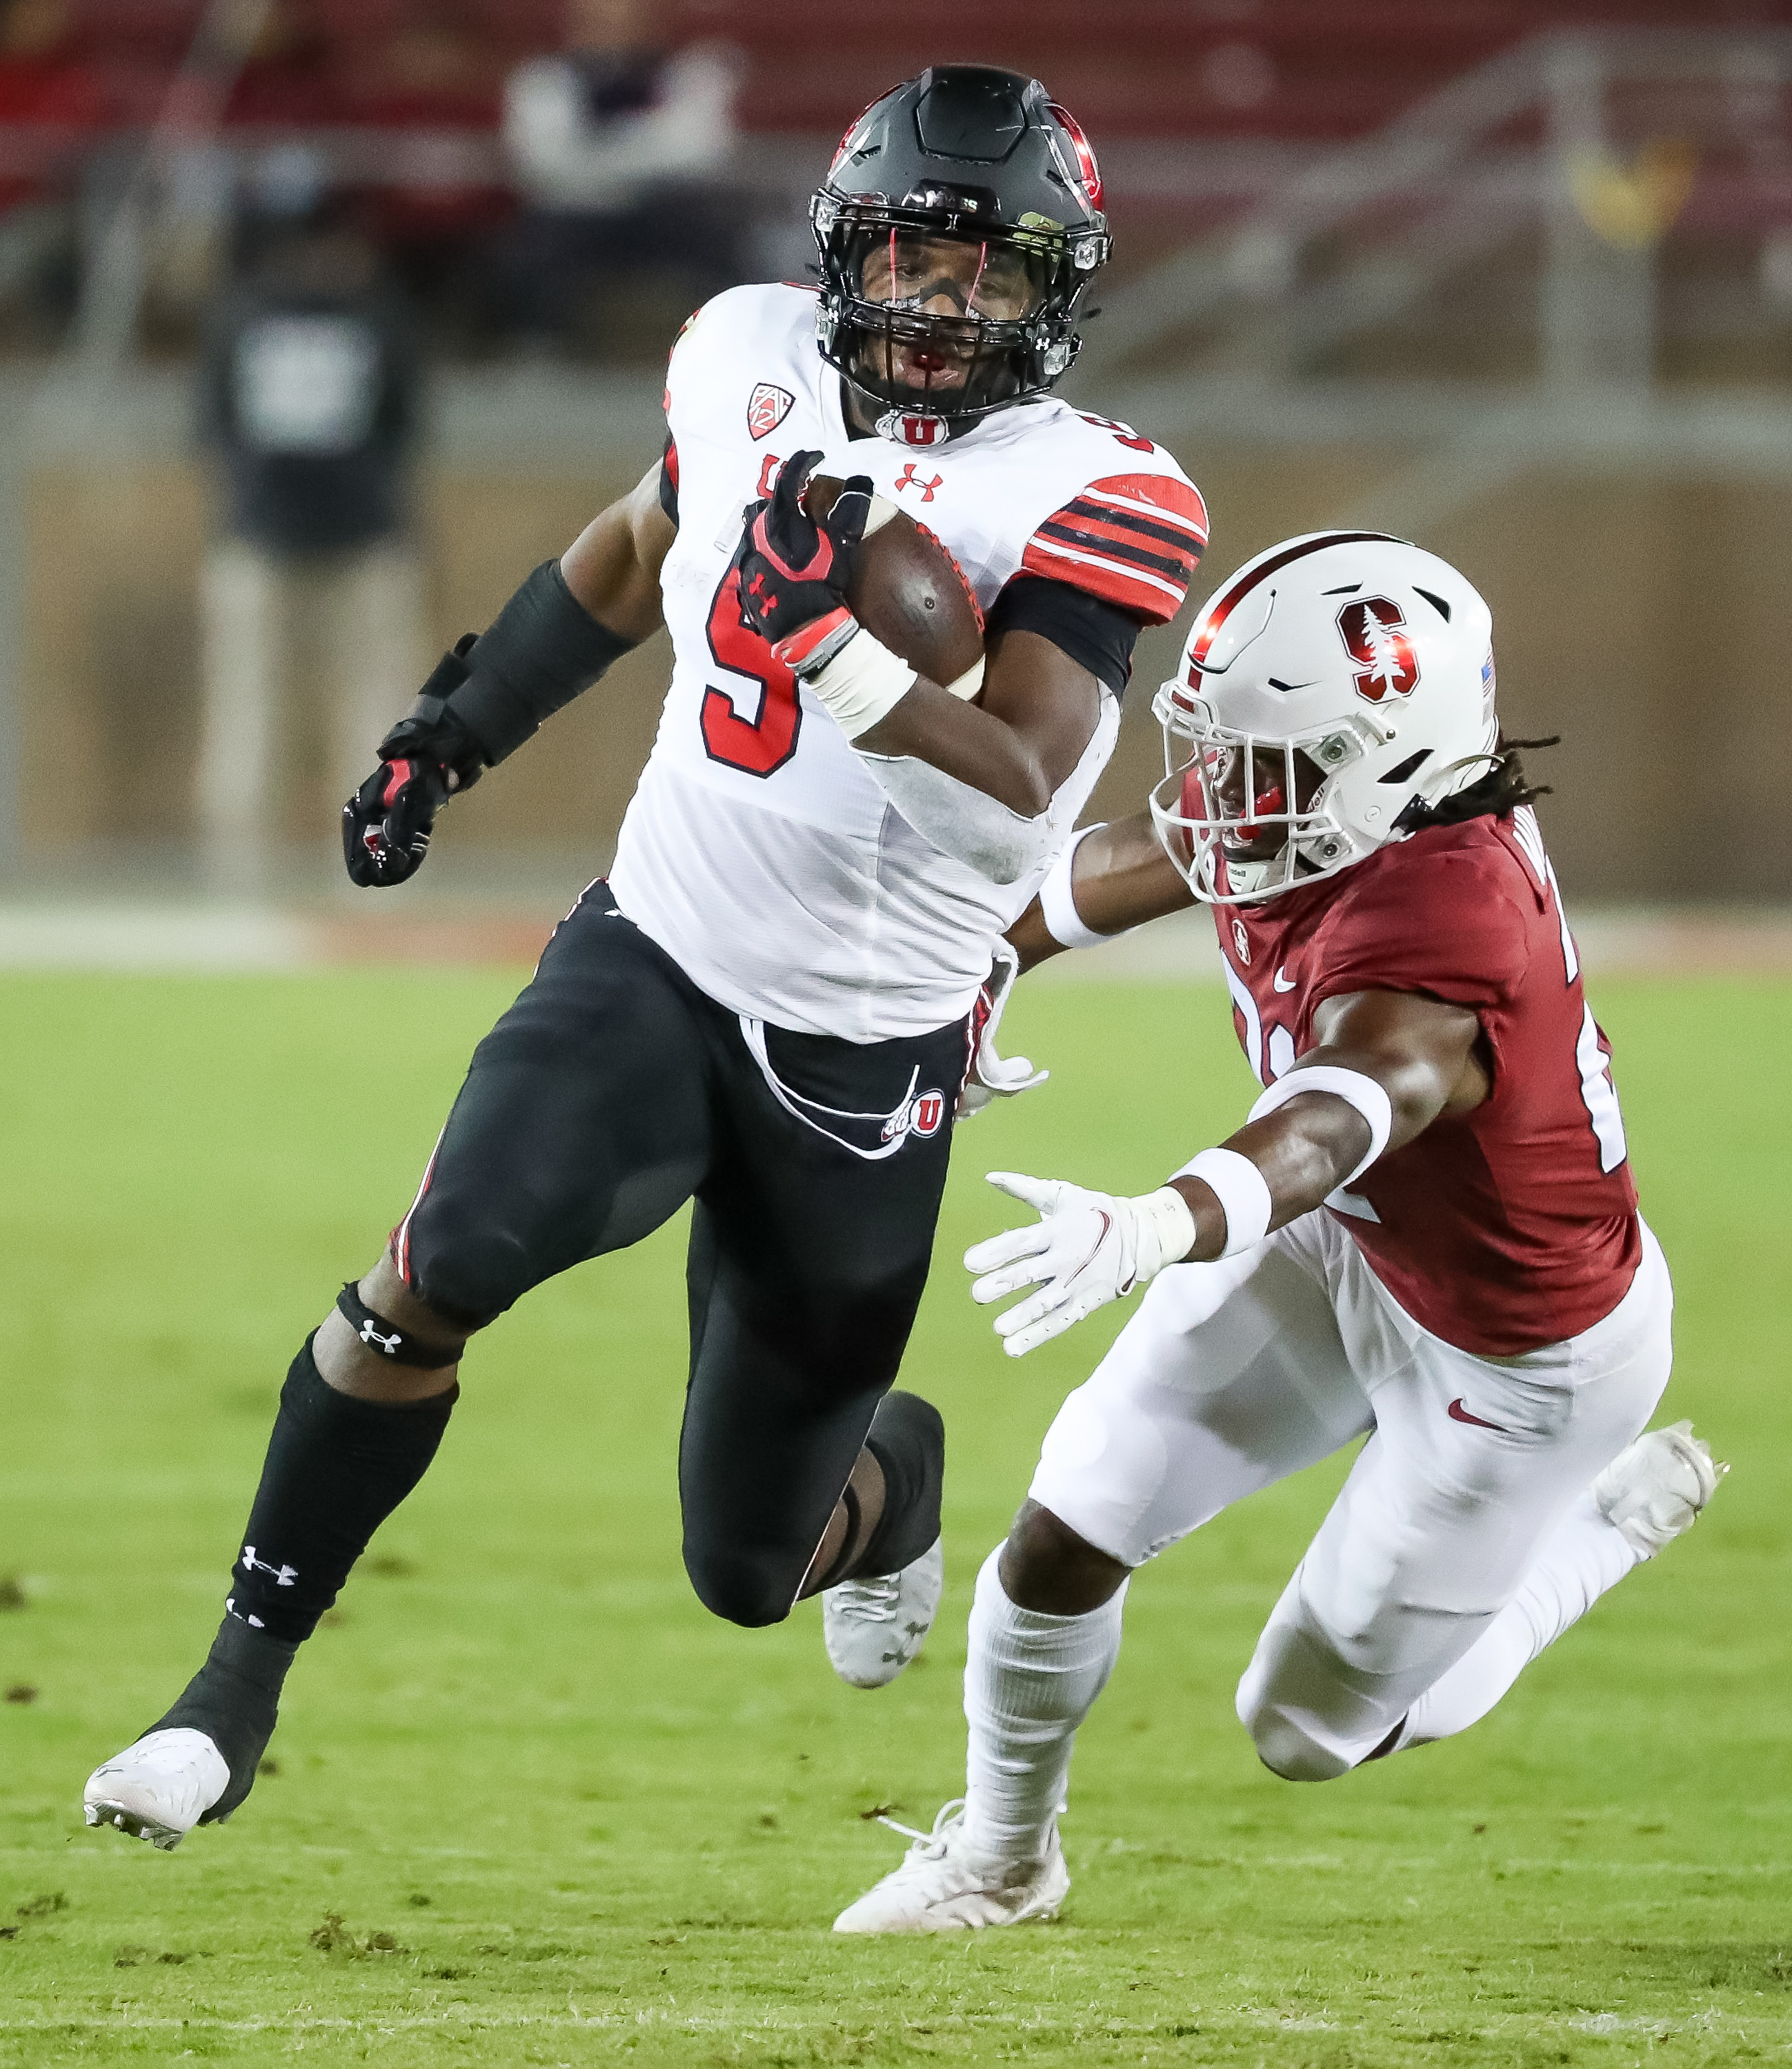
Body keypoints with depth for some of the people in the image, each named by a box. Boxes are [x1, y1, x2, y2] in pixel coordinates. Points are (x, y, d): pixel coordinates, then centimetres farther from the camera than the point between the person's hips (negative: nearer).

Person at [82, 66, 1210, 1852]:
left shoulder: (1087, 497, -14)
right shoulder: (754, 362, 1)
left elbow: (1020, 790, -26)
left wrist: (836, 647, -38)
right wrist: (456, 729, 28)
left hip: (860, 1056, -3)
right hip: (653, 957, 3)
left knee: (751, 1564, 6)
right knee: (437, 1278, -25)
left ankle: (897, 1473, 43)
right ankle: (241, 1682, -13)